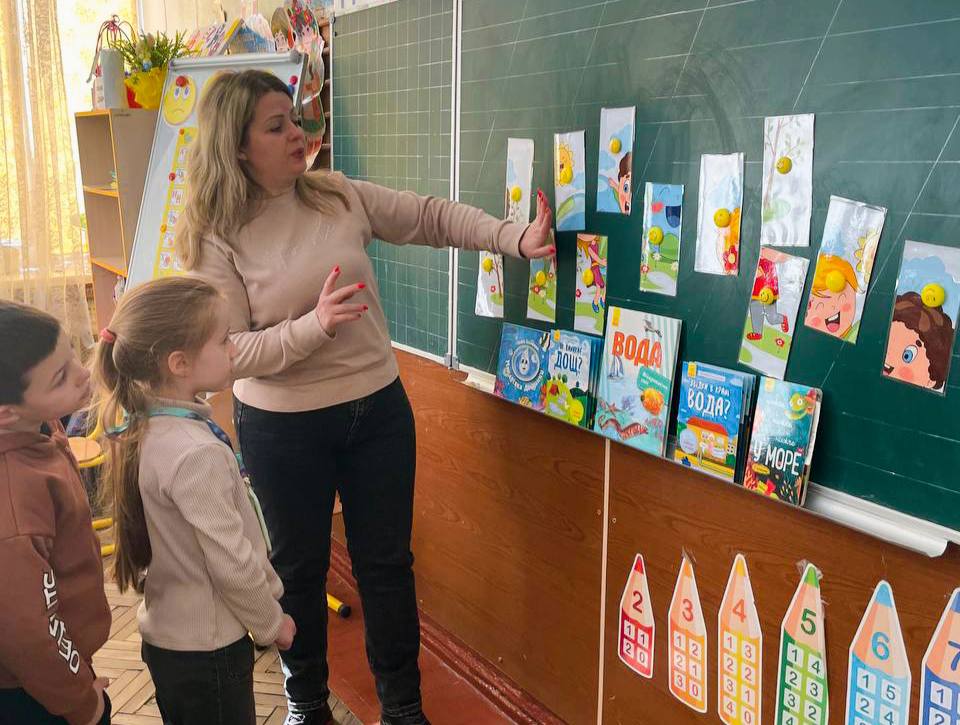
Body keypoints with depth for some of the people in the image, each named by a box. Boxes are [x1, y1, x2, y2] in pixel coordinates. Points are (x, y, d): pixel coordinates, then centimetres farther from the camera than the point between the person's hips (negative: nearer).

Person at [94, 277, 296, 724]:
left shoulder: (143, 431, -3)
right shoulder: (196, 453, -30)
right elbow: (231, 562, -24)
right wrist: (272, 623, -7)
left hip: (164, 634, 8)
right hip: (206, 650, -8)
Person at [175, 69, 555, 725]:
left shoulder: (338, 196, -2)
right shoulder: (217, 237, -11)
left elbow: (432, 217, 2)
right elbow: (226, 352, -15)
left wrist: (517, 239, -10)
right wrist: (314, 327, -28)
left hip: (378, 407, 3)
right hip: (283, 429, -3)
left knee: (387, 561, 13)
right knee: (300, 566, 16)